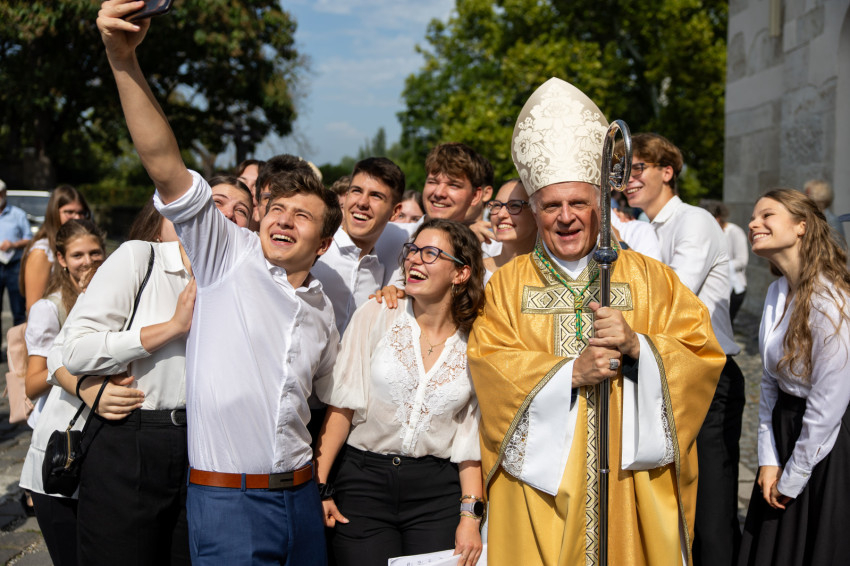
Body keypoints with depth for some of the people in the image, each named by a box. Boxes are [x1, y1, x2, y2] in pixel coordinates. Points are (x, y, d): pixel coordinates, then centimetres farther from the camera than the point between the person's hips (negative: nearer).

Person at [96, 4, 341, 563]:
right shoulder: (229, 256, -4)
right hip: (226, 499, -5)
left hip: (300, 496, 5)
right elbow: (165, 166, -16)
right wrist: (125, 61, -27)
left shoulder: (323, 310, 11)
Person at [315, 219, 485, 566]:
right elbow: (342, 406, -3)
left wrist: (470, 516, -3)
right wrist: (319, 485, -7)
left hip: (438, 492, 1)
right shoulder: (376, 316, -2)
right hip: (365, 480, -1)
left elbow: (470, 435, 3)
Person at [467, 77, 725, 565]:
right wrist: (571, 371, -17)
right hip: (540, 481, 0)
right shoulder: (509, 282, 6)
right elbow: (488, 363, -5)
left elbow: (703, 351, 0)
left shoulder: (648, 277, 6)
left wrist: (637, 346, -17)